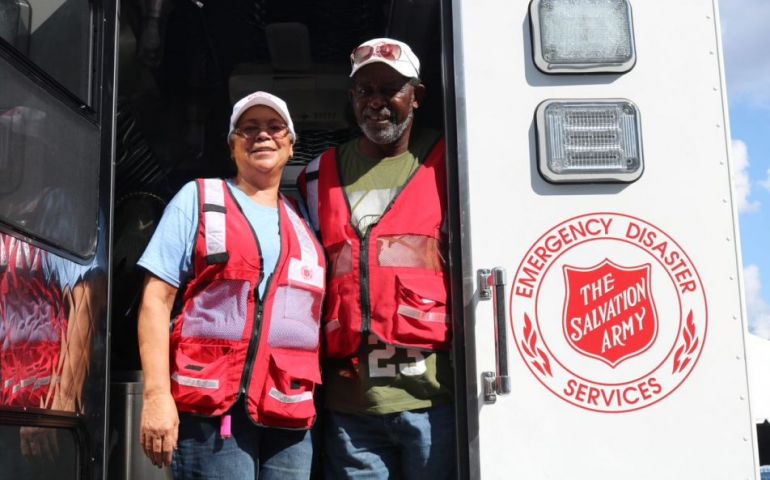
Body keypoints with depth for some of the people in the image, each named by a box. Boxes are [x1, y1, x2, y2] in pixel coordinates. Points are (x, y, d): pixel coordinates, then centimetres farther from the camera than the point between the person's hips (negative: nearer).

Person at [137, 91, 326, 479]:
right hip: (213, 405, -4)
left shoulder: (303, 224, 17)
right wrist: (157, 394, -12)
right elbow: (156, 299, -3)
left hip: (290, 413, 4)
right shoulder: (199, 199, 5)